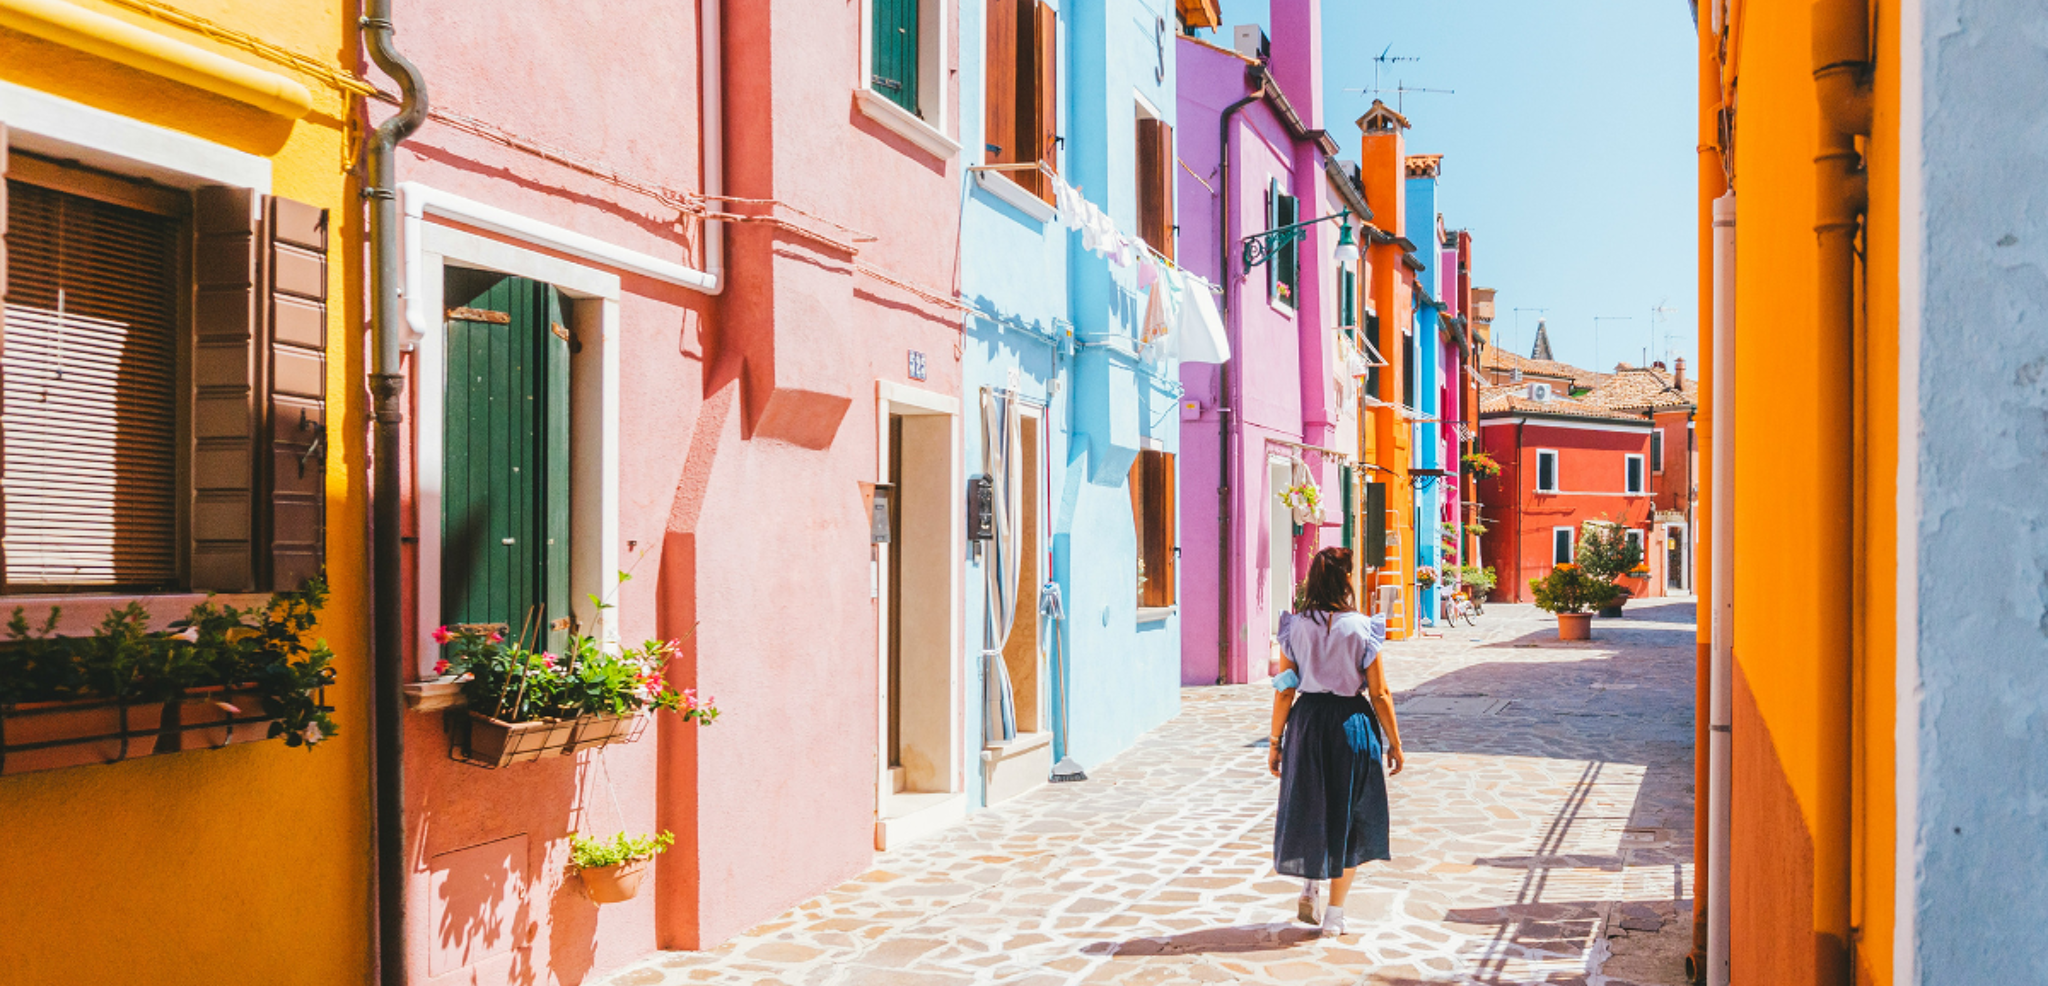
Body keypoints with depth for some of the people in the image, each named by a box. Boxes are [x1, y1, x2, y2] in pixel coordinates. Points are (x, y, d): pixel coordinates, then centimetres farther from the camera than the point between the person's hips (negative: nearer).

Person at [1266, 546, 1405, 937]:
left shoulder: (1295, 627, -4)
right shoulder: (1362, 628, -9)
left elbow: (1284, 691, -2)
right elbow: (1379, 694, -6)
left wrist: (1275, 741, 6)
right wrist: (1394, 744, 3)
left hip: (1306, 721, 2)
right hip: (1352, 722, -1)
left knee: (1308, 809, 21)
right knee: (1347, 817, 10)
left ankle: (1308, 889, 13)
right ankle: (1334, 916, 13)